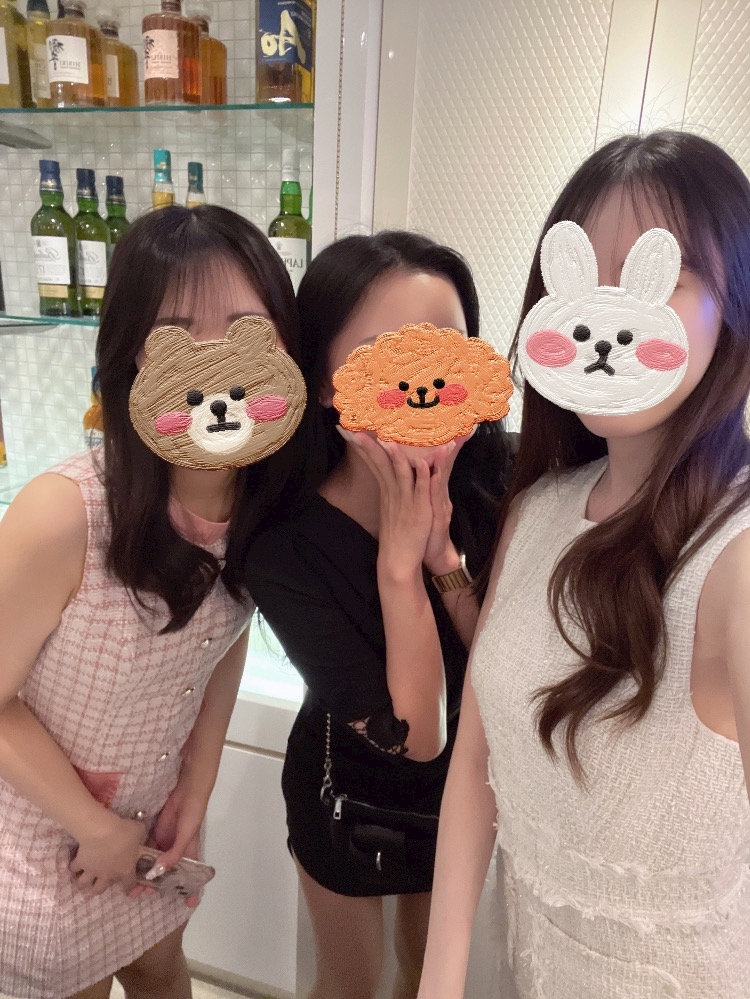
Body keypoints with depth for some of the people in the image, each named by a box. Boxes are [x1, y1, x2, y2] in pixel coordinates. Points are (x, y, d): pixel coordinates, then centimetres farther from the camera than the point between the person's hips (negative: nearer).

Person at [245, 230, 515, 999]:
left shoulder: (500, 476, -25)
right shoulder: (284, 542, -31)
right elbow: (414, 736, -29)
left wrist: (444, 555, -33)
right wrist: (399, 560, -37)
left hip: (467, 786, 3)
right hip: (349, 796, -2)